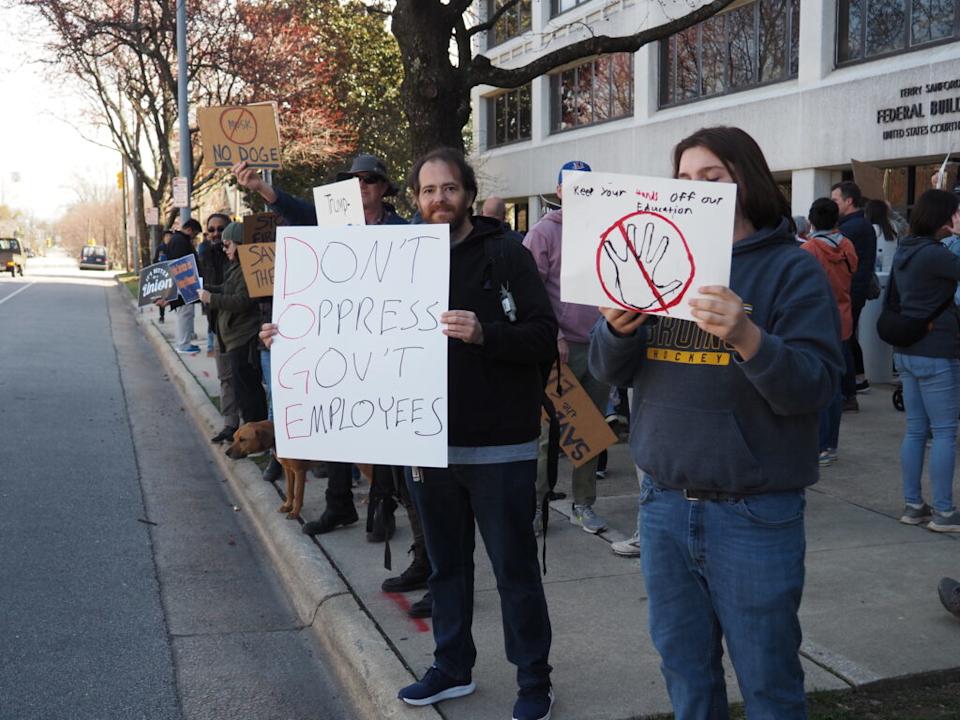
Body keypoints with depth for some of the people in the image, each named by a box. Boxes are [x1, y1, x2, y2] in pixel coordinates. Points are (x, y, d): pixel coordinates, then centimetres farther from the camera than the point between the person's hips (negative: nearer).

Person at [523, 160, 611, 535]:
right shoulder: (544, 232, -3)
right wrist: (553, 337, -16)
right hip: (562, 348, -5)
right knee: (548, 429, -2)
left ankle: (584, 504, 21)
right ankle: (533, 503, 9)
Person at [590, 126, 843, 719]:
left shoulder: (792, 269, -5)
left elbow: (816, 386, -16)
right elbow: (612, 372, 6)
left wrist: (747, 337, -32)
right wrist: (617, 331, -15)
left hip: (754, 514, -4)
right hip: (665, 504, 5)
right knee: (685, 669, 17)